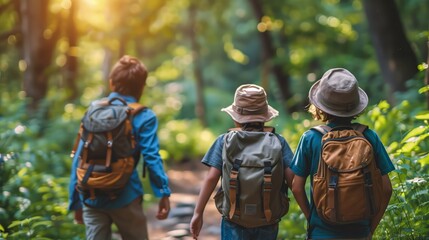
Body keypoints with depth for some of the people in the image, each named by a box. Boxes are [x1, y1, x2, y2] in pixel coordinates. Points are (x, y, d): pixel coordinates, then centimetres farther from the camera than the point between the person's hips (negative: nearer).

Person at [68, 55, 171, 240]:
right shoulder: (144, 117, -5)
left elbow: (79, 159, 5)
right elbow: (151, 158, -13)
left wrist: (75, 201, 11)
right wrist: (164, 193, -8)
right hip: (125, 197, -3)